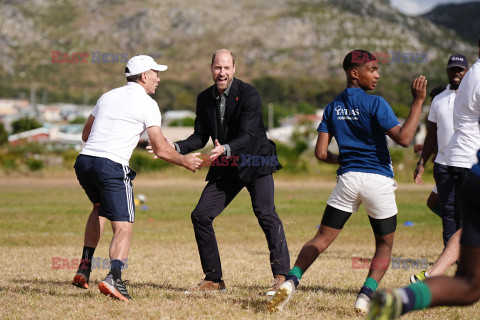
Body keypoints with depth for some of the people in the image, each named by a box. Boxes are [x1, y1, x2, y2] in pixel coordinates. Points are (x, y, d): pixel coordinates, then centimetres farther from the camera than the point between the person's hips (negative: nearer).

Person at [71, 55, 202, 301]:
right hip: (112, 166, -7)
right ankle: (114, 276, -29)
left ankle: (84, 268, 27)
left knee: (100, 207, 31)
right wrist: (185, 161, 14)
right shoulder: (147, 104, 2)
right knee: (123, 227, -5)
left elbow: (85, 135, 25)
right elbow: (161, 150, -2)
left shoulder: (107, 96, 20)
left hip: (84, 161, 7)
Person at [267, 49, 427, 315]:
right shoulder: (375, 104, -8)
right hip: (378, 180, -4)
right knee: (385, 245, 11)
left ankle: (291, 281, -12)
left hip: (347, 179, 4)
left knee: (321, 239, 9)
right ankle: (366, 295, -9)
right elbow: (403, 138, -18)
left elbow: (321, 153, 5)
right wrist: (418, 101, -13)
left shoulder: (333, 107, 8)